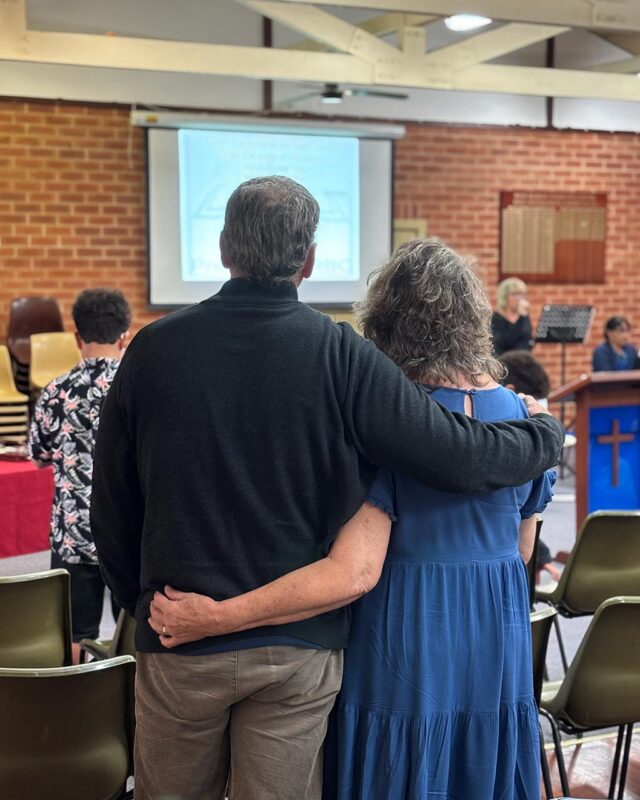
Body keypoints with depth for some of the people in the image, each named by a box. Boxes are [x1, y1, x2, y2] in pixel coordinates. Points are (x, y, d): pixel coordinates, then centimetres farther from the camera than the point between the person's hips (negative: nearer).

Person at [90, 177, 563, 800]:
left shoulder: (153, 349, -7)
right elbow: (463, 457, -14)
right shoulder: (342, 356, -13)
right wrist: (546, 431, 7)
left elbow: (111, 503, 1)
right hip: (299, 644, -1)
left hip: (179, 638, 1)